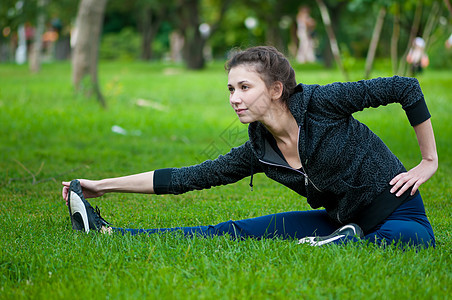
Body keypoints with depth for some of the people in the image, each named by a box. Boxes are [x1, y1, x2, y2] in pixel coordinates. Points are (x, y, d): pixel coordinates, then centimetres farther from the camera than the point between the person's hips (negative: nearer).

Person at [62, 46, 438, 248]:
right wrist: (104, 185, -1)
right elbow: (189, 177, 1)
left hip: (399, 215, -4)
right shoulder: (258, 151, -1)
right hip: (341, 221, 5)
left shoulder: (319, 103, -19)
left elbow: (405, 87, -14)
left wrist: (429, 162, -10)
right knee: (231, 232, -6)